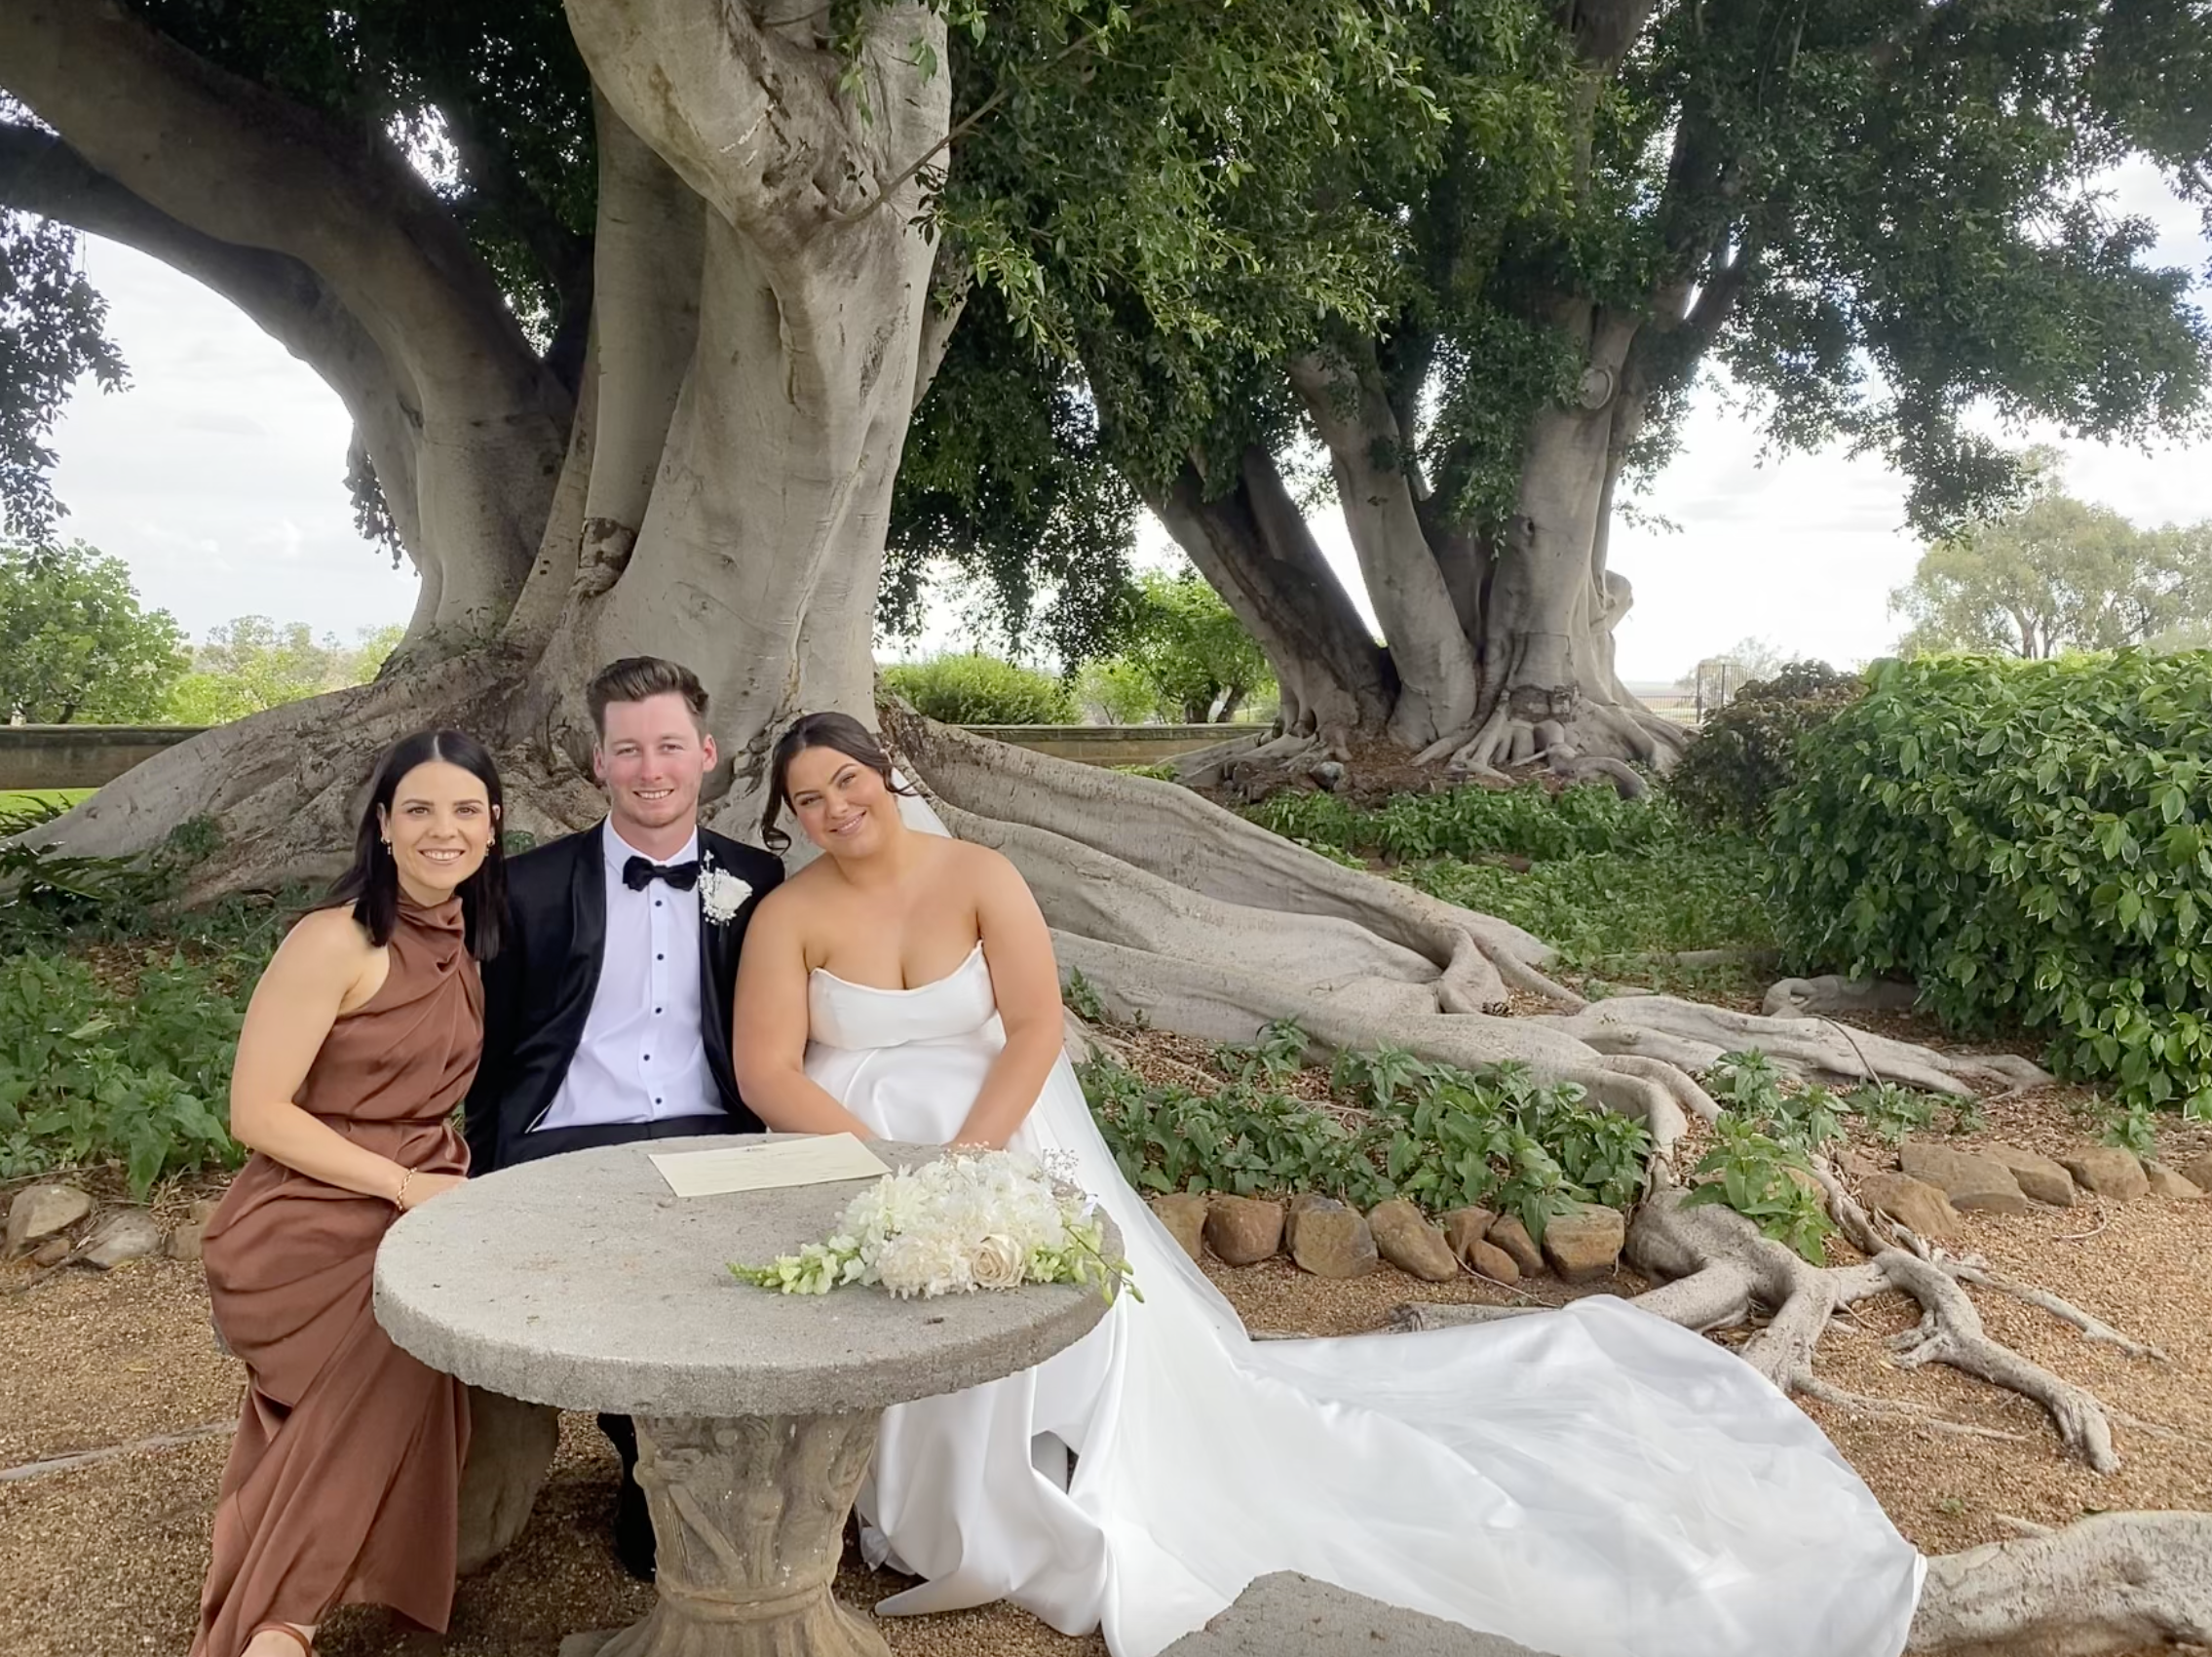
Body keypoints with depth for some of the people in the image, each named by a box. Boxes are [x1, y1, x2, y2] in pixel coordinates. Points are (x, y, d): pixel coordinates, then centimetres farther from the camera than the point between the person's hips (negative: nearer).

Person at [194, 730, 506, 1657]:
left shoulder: (468, 943, 9)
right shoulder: (336, 941, -12)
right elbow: (256, 1113, -15)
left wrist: (450, 1189, 0)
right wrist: (402, 1184, -19)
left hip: (422, 1215, 7)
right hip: (311, 1229, -7)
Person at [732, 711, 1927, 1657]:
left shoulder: (978, 876, -3)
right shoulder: (787, 914, 0)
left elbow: (1036, 1027, -11)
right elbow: (767, 1074, -9)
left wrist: (965, 1158, -23)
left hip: (1003, 1142, -1)